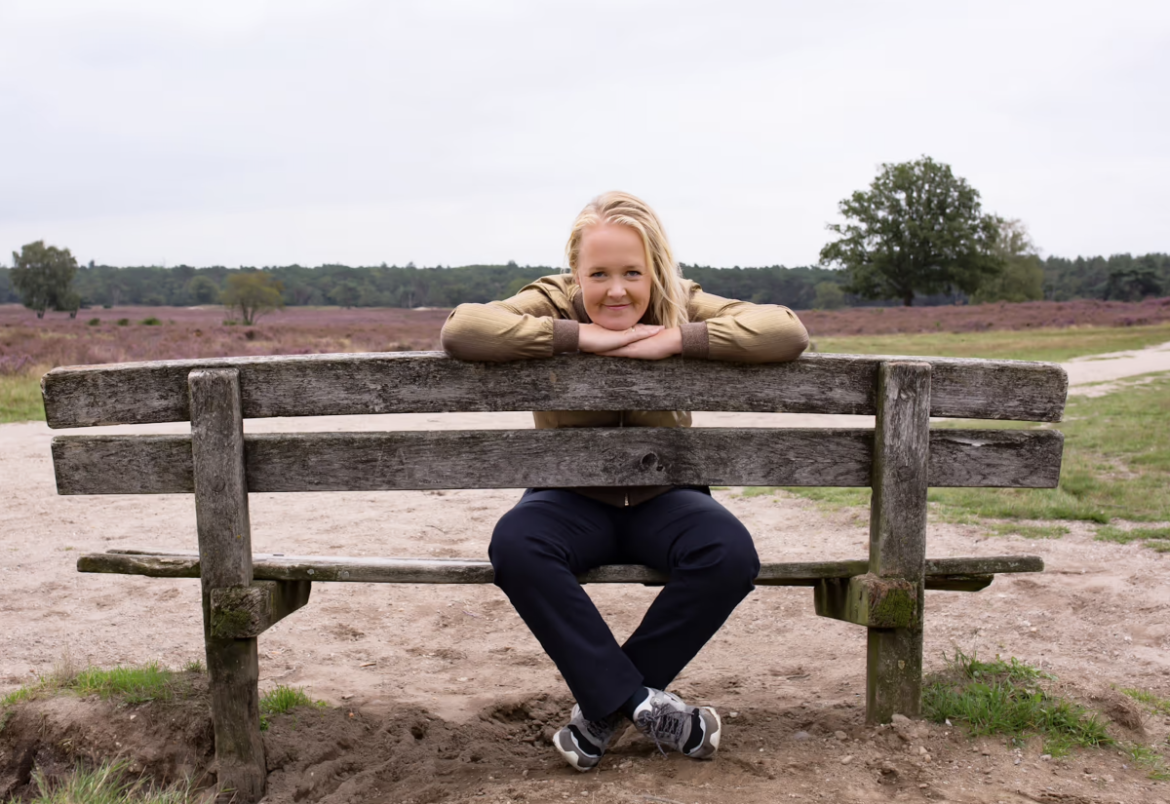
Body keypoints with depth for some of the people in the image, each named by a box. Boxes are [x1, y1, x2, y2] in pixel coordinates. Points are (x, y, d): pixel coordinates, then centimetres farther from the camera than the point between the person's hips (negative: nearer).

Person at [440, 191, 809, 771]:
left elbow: (789, 331, -20)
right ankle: (639, 701, -21)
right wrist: (579, 336, -31)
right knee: (514, 544, -32)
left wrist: (676, 340, -29)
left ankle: (604, 703, -12)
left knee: (731, 554, -28)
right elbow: (459, 329, -28)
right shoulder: (553, 304, -9)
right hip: (573, 499, -1)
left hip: (661, 499, 1)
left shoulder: (684, 308, -6)